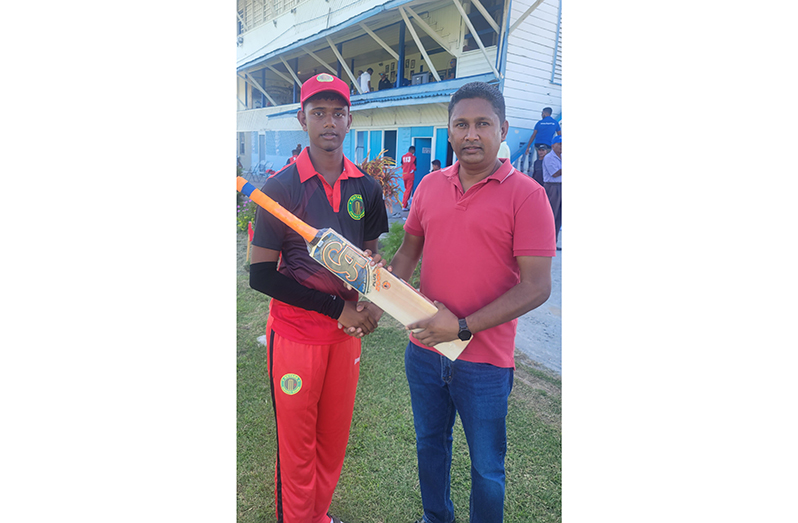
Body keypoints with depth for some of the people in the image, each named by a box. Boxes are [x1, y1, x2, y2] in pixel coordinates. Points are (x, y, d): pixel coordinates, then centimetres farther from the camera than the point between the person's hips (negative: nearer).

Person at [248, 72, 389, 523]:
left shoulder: (367, 188, 2)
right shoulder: (282, 187, -10)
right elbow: (261, 275, -13)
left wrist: (370, 303, -8)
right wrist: (338, 307, -16)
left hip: (347, 332, 4)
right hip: (296, 331, -4)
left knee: (335, 439, 19)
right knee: (297, 446, 11)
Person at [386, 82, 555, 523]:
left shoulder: (526, 195, -13)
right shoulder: (430, 185, 3)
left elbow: (536, 287, -17)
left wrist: (464, 327, -21)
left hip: (484, 361, -5)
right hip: (423, 349, 5)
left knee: (486, 467, 15)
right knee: (430, 444, 25)